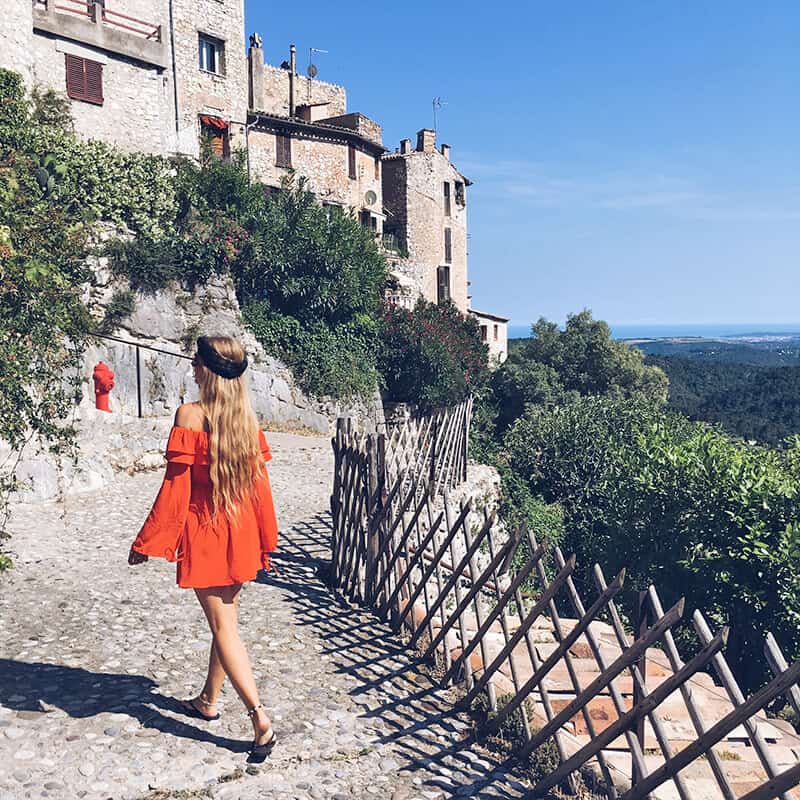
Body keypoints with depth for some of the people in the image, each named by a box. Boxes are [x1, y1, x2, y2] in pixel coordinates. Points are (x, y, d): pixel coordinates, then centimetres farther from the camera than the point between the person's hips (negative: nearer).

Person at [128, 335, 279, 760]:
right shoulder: (248, 418, 1)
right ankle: (208, 700, 37)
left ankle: (261, 720, -2)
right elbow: (260, 484, 5)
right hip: (242, 534, 6)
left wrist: (146, 543, -7)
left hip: (205, 533, -6)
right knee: (226, 616, 19)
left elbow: (175, 488, -16)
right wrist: (266, 542, 15)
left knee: (223, 626, 1)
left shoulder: (190, 415, -16)